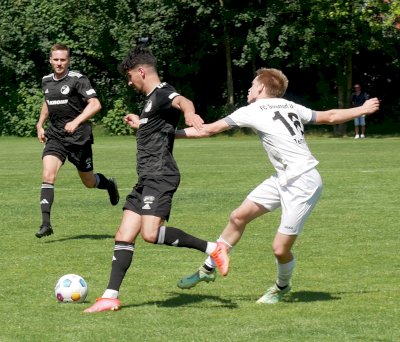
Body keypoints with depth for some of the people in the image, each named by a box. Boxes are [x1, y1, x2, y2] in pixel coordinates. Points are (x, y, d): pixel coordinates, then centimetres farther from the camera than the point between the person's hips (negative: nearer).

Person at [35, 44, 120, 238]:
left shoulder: (77, 79, -11)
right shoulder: (47, 81, 8)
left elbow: (95, 105, -18)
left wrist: (76, 122, -29)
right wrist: (40, 124, 19)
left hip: (78, 137, -4)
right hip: (55, 136, 4)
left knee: (89, 182, 10)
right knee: (48, 176, -18)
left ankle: (109, 184, 46)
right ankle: (46, 223, -20)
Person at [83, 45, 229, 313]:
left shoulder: (162, 93, -9)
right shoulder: (152, 99, 21)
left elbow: (181, 101, -35)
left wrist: (189, 113, -58)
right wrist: (140, 123, 57)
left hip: (160, 177, -10)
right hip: (147, 180, 10)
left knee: (151, 233, -25)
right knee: (124, 237, 6)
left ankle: (212, 249, -16)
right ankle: (111, 297, 7)